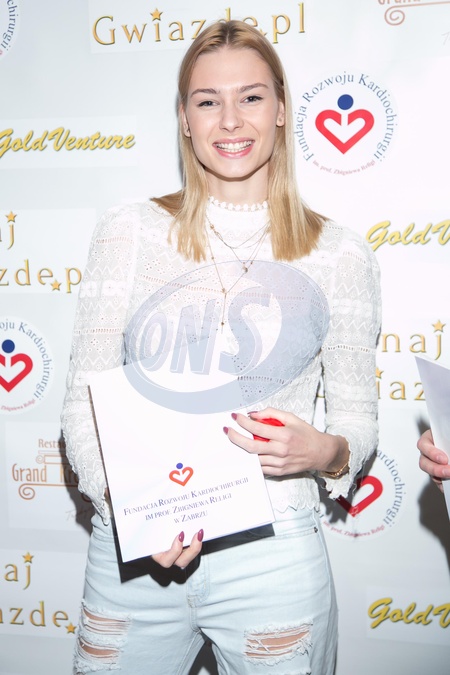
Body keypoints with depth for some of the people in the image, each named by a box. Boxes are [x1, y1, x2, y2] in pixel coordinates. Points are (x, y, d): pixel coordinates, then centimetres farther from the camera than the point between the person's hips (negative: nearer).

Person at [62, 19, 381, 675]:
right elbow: (84, 399, 0)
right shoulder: (128, 232, 1)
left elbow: (358, 416, 6)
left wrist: (324, 451, -16)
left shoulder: (339, 254, 1)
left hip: (271, 555, 0)